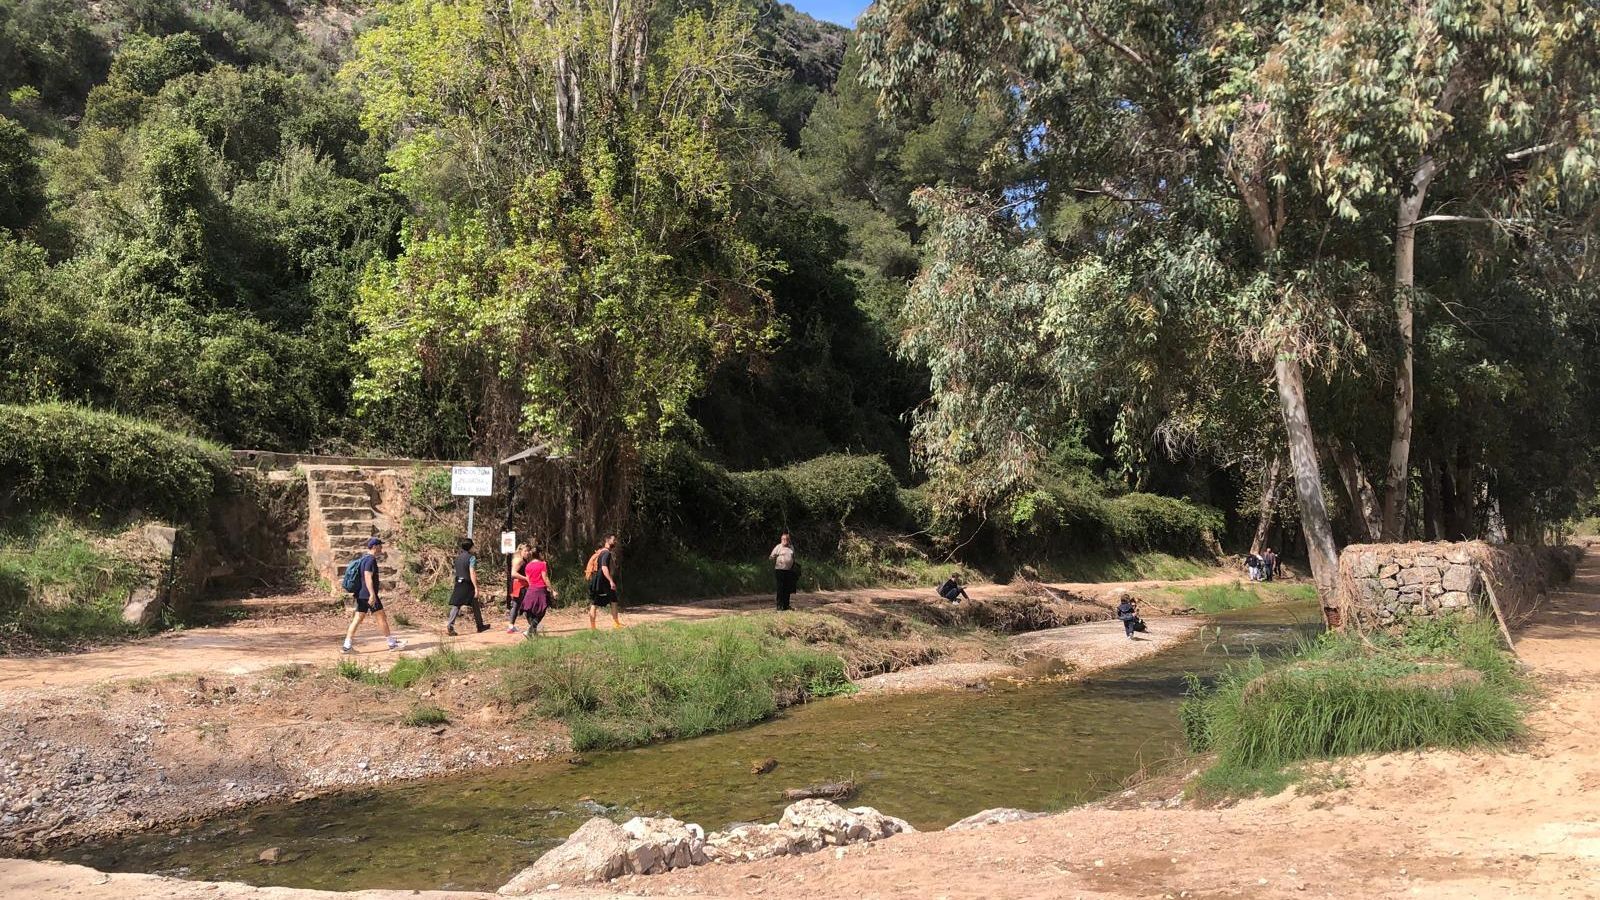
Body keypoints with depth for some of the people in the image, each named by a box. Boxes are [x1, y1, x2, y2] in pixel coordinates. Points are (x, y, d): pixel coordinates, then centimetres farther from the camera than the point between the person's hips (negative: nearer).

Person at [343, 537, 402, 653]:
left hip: (361, 594, 9)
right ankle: (392, 643, 7)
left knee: (358, 619, 7)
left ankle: (347, 645, 3)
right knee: (382, 617, 0)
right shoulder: (371, 560, -15)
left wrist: (378, 583, 34)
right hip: (369, 594, -9)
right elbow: (368, 577, -23)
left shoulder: (363, 557, 15)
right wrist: (372, 594, -28)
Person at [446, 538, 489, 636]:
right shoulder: (471, 558, -11)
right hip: (468, 585, -5)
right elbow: (472, 573, -18)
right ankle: (480, 626, 23)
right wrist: (476, 587, -18)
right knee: (475, 606, 10)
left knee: (456, 605, 0)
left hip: (458, 584, 5)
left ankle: (449, 625, -17)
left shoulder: (458, 557, 11)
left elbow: (456, 570, 16)